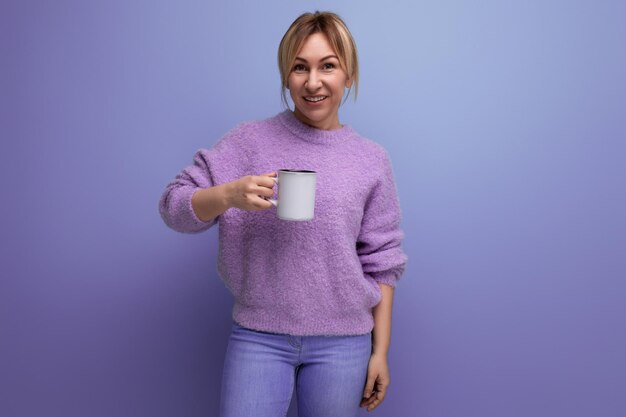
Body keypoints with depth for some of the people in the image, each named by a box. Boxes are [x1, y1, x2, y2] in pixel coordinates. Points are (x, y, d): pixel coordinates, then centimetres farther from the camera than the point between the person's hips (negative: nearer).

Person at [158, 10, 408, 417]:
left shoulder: (372, 160, 1)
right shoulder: (251, 140, -2)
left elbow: (379, 263, 5)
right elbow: (174, 206, -4)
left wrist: (380, 350, 4)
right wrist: (230, 194, -23)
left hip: (342, 342, 1)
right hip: (258, 336, -1)